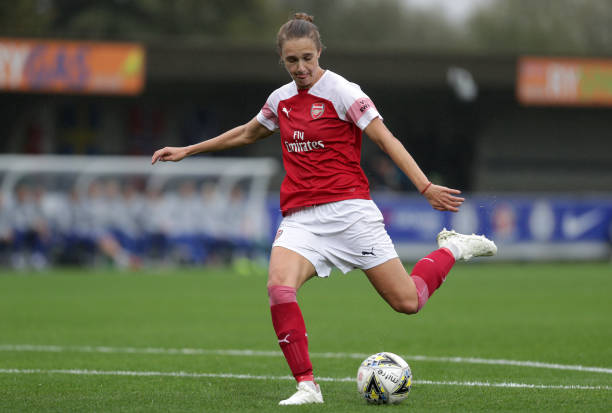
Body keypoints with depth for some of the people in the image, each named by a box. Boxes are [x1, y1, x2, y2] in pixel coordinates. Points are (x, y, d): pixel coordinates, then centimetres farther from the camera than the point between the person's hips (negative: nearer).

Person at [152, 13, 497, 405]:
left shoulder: (341, 91, -5)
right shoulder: (281, 100, 12)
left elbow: (386, 140, -8)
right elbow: (246, 134, 31)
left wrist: (426, 187, -18)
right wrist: (187, 150, 34)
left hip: (348, 209, -4)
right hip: (301, 218, 4)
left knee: (407, 301, -6)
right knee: (279, 287, -26)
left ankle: (452, 248, 24)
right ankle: (307, 386, -20)